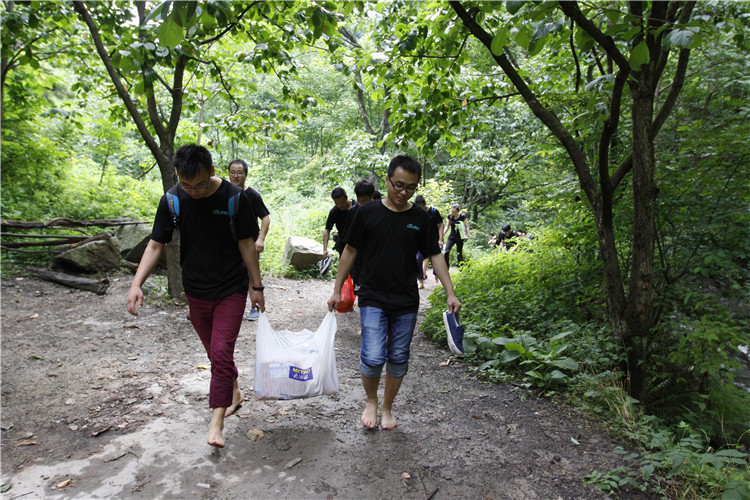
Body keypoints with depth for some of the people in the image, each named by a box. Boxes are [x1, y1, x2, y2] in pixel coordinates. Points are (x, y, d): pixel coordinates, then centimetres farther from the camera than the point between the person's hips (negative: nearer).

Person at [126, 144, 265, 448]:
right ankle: (234, 394, 39)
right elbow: (156, 244, -2)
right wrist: (137, 283, -15)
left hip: (231, 289, -3)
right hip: (195, 291, 3)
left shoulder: (233, 198, -14)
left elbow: (246, 244, -7)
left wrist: (257, 287, -4)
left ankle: (216, 422, 3)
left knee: (221, 353, -8)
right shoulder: (172, 200, -7)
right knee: (215, 353, 15)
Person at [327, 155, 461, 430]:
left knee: (398, 359, 9)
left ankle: (387, 407, 32)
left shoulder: (420, 218, 2)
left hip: (406, 303, 2)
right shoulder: (368, 212, -3)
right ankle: (371, 401, 21)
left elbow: (435, 255, 5)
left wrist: (450, 293, -3)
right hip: (373, 299, -2)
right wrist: (337, 290, 3)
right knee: (373, 358, -10)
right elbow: (351, 251, 3)